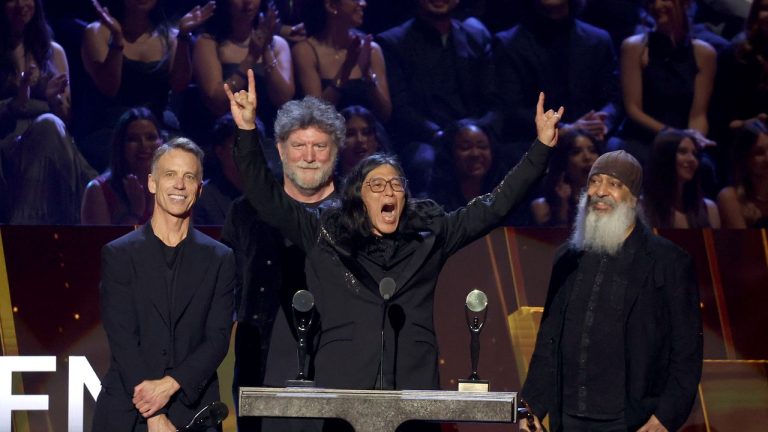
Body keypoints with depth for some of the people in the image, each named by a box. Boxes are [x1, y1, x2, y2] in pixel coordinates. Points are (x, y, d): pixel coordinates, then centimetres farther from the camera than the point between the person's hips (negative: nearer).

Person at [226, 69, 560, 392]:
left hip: (413, 389, 1)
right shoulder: (325, 235, 12)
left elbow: (494, 206, 18)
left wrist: (541, 147, 15)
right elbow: (266, 197, 7)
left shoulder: (430, 236, 16)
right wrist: (247, 130, -3)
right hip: (342, 390, -1)